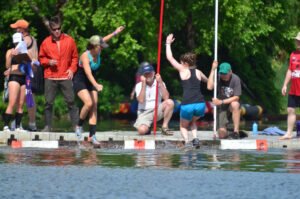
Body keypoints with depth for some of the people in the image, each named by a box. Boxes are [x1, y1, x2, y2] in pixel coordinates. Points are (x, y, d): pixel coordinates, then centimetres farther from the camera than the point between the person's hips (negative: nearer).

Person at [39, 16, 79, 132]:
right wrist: (48, 62, -5)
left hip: (65, 76, -1)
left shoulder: (69, 40, 4)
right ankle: (47, 126, 8)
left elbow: (75, 57, 12)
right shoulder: (46, 42, 5)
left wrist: (72, 69, -2)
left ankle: (76, 125, -2)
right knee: (49, 102, 1)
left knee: (70, 101, -4)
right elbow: (41, 57, 15)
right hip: (50, 77, 1)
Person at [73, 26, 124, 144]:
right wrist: (96, 85, -54)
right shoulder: (85, 56, -25)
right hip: (80, 82, -7)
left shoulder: (97, 53, -4)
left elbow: (103, 40, 20)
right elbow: (88, 72, -40)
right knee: (89, 103, -26)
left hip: (91, 82, 7)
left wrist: (115, 33, 26)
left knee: (94, 106, -6)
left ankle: (92, 135, -9)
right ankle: (79, 126, -2)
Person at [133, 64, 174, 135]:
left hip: (157, 110, 2)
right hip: (144, 113, -2)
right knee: (142, 130, -32)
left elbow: (166, 97, -14)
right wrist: (144, 84, -17)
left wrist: (160, 82, -16)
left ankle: (165, 127, -13)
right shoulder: (139, 85, -1)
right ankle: (147, 128, 9)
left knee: (170, 102, -27)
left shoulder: (159, 83, 3)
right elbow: (141, 100, -18)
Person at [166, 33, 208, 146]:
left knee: (183, 126, 21)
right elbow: (207, 81, 40)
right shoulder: (198, 72, 17)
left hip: (187, 105, -4)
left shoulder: (183, 70, 6)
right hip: (200, 104, 4)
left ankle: (186, 141, -9)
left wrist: (168, 43, 25)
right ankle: (195, 138, 5)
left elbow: (170, 58, 13)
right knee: (192, 122, 32)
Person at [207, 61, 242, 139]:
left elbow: (236, 97, -18)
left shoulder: (235, 79, -17)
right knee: (221, 135, -10)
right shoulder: (218, 77, -14)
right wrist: (213, 70, -31)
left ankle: (236, 132, -29)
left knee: (235, 104, -41)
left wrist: (221, 102, -26)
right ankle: (228, 133, 29)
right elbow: (209, 87, -32)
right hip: (220, 107, 1)